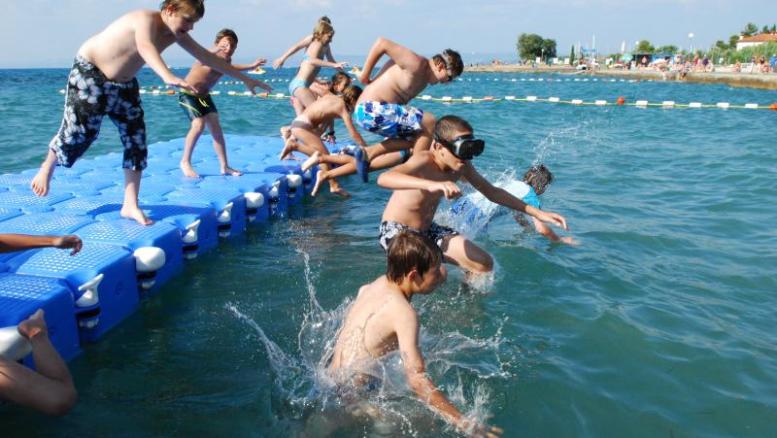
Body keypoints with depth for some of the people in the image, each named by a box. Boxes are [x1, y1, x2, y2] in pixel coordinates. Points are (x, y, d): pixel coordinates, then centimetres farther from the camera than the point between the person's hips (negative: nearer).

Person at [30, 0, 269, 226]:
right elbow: (146, 48, -51)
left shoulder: (175, 34, -4)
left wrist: (244, 78, 5)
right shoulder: (147, 19, -28)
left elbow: (206, 56, 4)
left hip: (123, 83, 8)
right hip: (89, 71, -7)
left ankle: (130, 206, 2)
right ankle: (48, 166, 27)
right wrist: (168, 77, -71)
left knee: (136, 142, -2)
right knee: (79, 131, -7)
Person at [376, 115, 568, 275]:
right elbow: (384, 178, -48)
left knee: (483, 264, 3)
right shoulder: (423, 162, -29)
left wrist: (537, 213, 3)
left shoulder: (462, 167, -8)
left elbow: (492, 192, 7)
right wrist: (432, 185, -64)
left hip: (428, 230, 7)